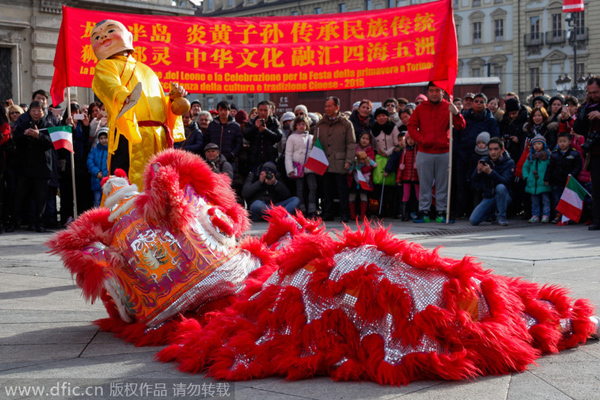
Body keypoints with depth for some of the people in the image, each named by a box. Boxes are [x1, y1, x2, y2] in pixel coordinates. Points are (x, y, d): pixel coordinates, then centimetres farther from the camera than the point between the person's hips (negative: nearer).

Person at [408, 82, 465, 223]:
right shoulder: (421, 108, 8)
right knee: (424, 183, 3)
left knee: (443, 183, 3)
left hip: (444, 152, -1)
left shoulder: (448, 108, 4)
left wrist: (456, 113, -22)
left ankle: (442, 211, 9)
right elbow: (411, 126, 8)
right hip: (424, 152, 1)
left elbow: (461, 127, -4)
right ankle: (424, 211, 10)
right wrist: (420, 139, -7)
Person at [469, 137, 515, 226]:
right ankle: (493, 212, 18)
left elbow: (505, 181, -25)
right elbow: (474, 181, -2)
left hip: (503, 197, -4)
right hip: (488, 197, 4)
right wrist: (478, 171, -23)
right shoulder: (484, 161, 1)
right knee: (473, 220, -13)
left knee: (500, 187, -37)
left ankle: (501, 216, -16)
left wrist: (490, 172, -37)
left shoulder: (509, 163, -9)